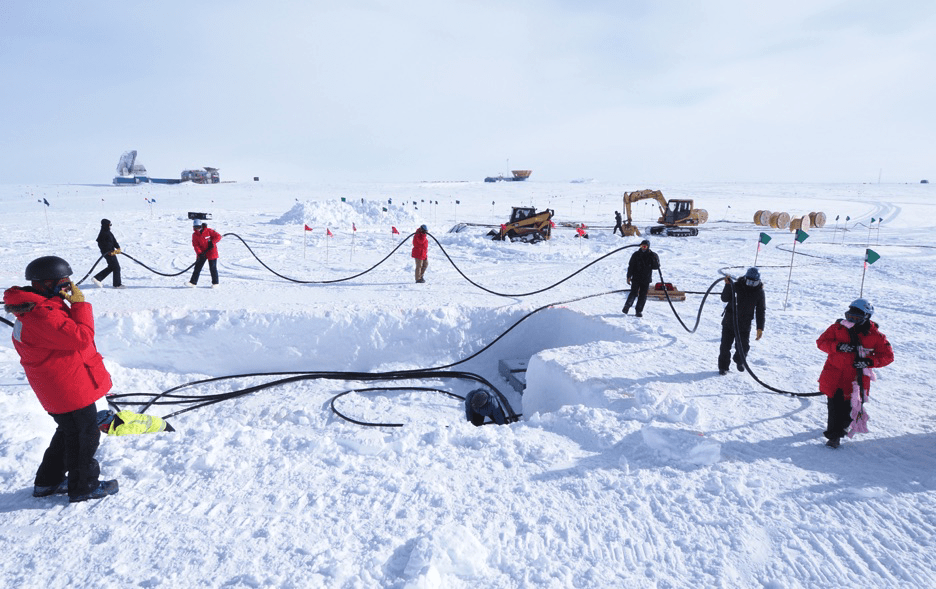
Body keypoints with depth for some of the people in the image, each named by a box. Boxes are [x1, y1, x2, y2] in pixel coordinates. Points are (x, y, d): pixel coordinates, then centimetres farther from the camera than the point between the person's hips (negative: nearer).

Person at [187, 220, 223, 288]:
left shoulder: (208, 231, -10)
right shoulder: (195, 235, 0)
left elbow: (218, 236, -11)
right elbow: (196, 245, -6)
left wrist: (212, 243, -20)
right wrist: (199, 253, -20)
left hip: (211, 252, -4)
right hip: (202, 253, 4)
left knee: (213, 268, 1)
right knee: (197, 267, 1)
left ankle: (215, 283, 11)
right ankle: (193, 282, 4)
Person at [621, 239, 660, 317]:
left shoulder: (652, 255, 2)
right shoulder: (636, 254, 0)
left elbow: (656, 267, -2)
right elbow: (631, 266, 1)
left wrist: (656, 260, -20)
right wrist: (629, 276, -5)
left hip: (646, 280, 1)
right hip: (636, 278, -1)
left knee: (643, 296, 3)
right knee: (634, 293, -13)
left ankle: (639, 311, 12)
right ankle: (627, 306, 1)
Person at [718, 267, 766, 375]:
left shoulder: (759, 292, 0)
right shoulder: (737, 286, -5)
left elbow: (760, 311, 5)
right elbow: (724, 299, -9)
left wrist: (760, 328, 0)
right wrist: (728, 285, -23)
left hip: (745, 323, 1)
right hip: (730, 320, -1)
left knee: (743, 346, 2)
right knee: (726, 344, 0)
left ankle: (740, 361, 34)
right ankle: (723, 366, 15)